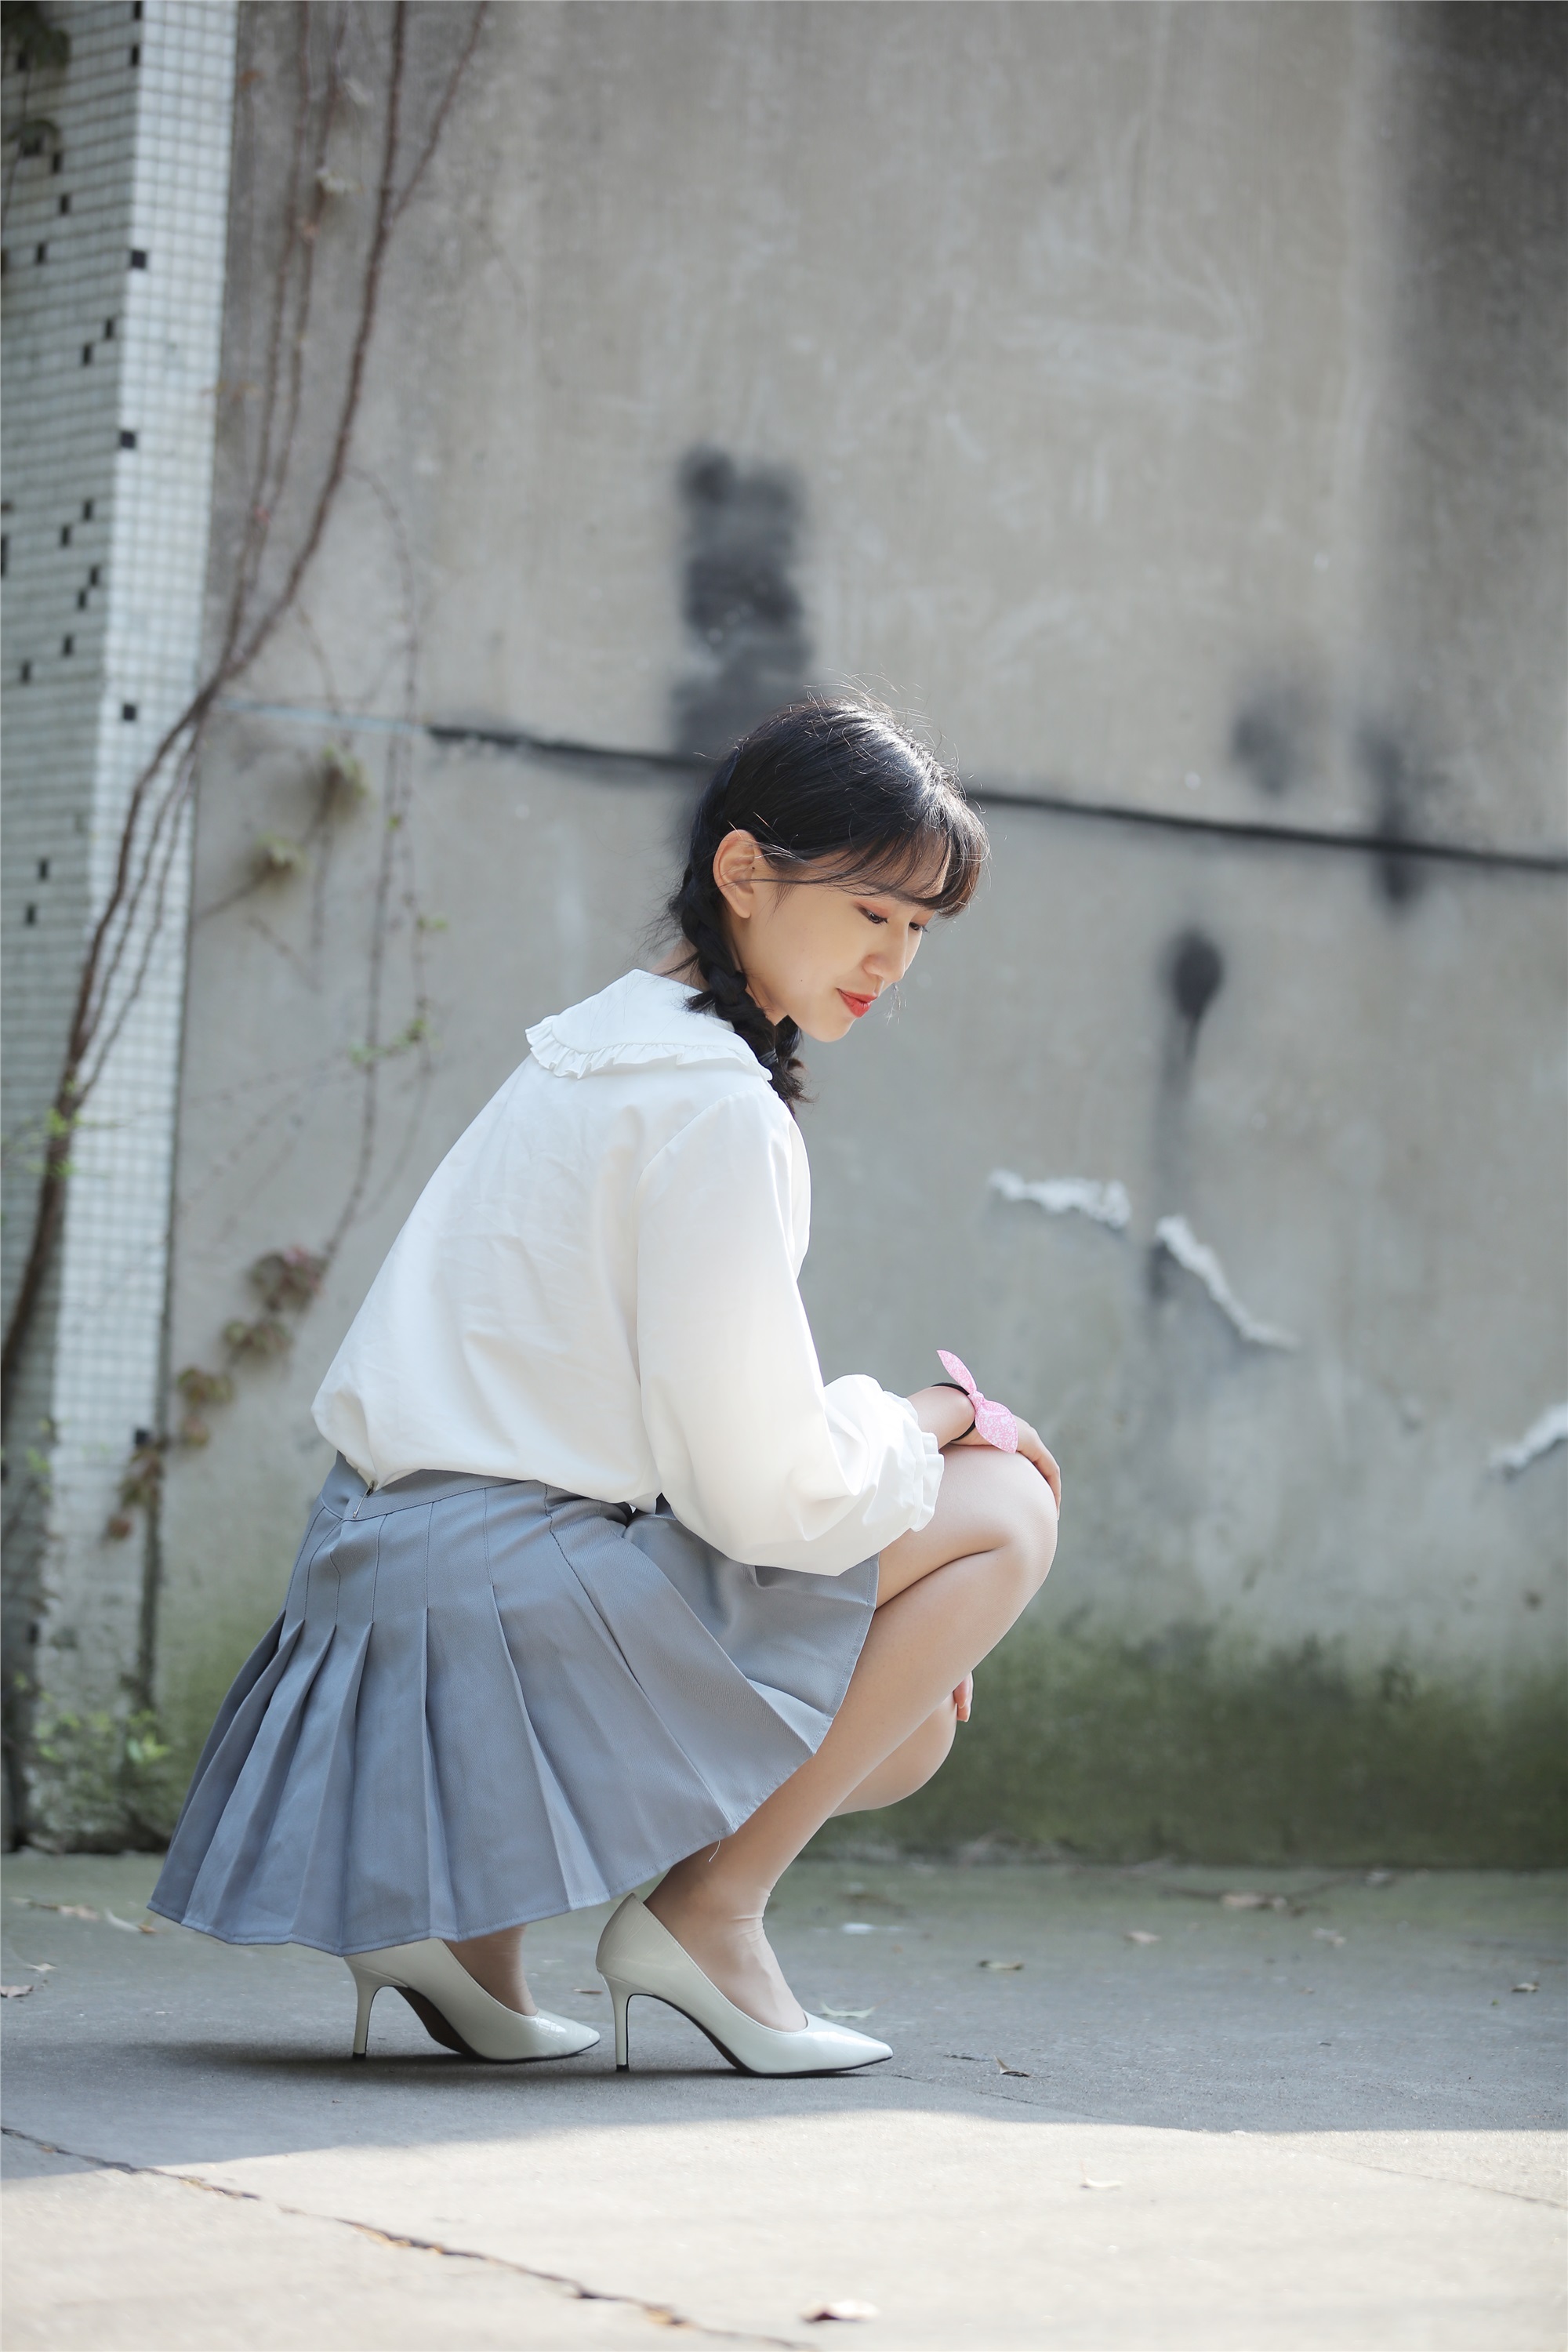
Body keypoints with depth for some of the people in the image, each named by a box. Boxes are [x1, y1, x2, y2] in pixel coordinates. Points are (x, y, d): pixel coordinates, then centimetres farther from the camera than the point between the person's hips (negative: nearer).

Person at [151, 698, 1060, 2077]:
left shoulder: (605, 1046, 15)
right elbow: (764, 1489, -18)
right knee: (1005, 1510, -2)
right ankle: (709, 1910, -1)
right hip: (519, 1593, -10)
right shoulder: (714, 1105, -17)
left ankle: (463, 1890, 9)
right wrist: (931, 1421, 0)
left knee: (907, 1728, 21)